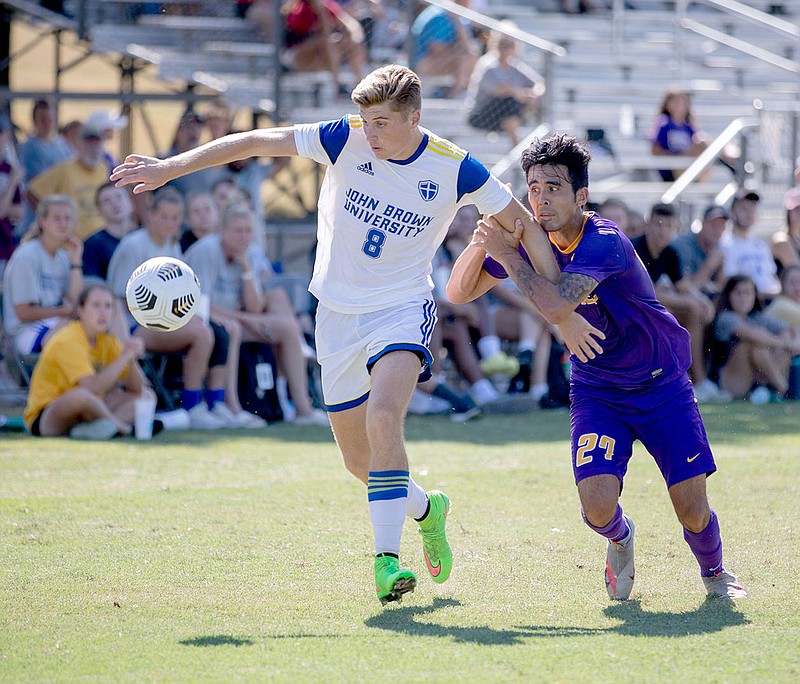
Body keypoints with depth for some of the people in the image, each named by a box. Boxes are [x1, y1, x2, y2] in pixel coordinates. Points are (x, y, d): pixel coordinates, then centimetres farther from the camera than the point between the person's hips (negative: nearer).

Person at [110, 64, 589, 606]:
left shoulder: (454, 169, -12)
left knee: (382, 419, -30)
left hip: (402, 311, -3)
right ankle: (425, 508, 39)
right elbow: (257, 142, -6)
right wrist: (172, 167, -9)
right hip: (338, 313, 3)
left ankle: (387, 559, -28)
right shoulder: (346, 140, -10)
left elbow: (525, 225, -2)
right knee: (358, 459, 8)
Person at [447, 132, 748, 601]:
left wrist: (506, 255, -32)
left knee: (693, 512, -6)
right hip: (596, 394, 4)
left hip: (663, 386, -3)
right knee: (598, 506, -19)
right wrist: (480, 244, -22)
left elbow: (555, 308, -41)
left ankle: (714, 571, 28)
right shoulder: (530, 242, -8)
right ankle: (621, 539, 18)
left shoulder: (604, 242, -27)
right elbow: (458, 293, -3)